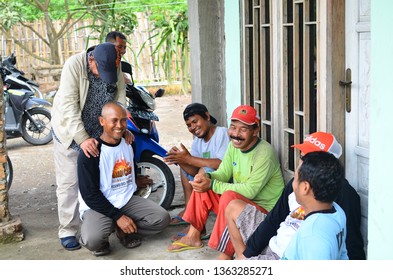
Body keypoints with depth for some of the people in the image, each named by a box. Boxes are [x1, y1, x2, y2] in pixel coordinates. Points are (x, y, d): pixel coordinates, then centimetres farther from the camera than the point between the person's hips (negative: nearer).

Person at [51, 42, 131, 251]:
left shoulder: (116, 69, -9)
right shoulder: (74, 65, -24)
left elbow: (119, 100, -6)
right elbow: (68, 106, -28)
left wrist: (122, 128, -21)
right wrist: (82, 138, -35)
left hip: (99, 133, 4)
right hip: (70, 132, -4)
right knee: (69, 183, -2)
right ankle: (67, 231, 7)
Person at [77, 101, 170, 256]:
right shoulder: (91, 152, -16)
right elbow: (90, 194, -17)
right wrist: (118, 216, -19)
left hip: (127, 200, 6)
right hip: (98, 206, -6)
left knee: (162, 218, -15)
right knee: (92, 240, -34)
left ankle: (123, 231, 4)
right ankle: (101, 240, 2)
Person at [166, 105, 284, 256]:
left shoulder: (264, 153, -23)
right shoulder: (234, 146, 3)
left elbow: (250, 191, -26)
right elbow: (223, 173, 5)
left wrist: (213, 185, -25)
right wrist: (207, 176, -19)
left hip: (264, 209, -9)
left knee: (229, 196, -34)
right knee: (202, 186, 1)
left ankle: (225, 256, -28)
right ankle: (193, 237, 8)